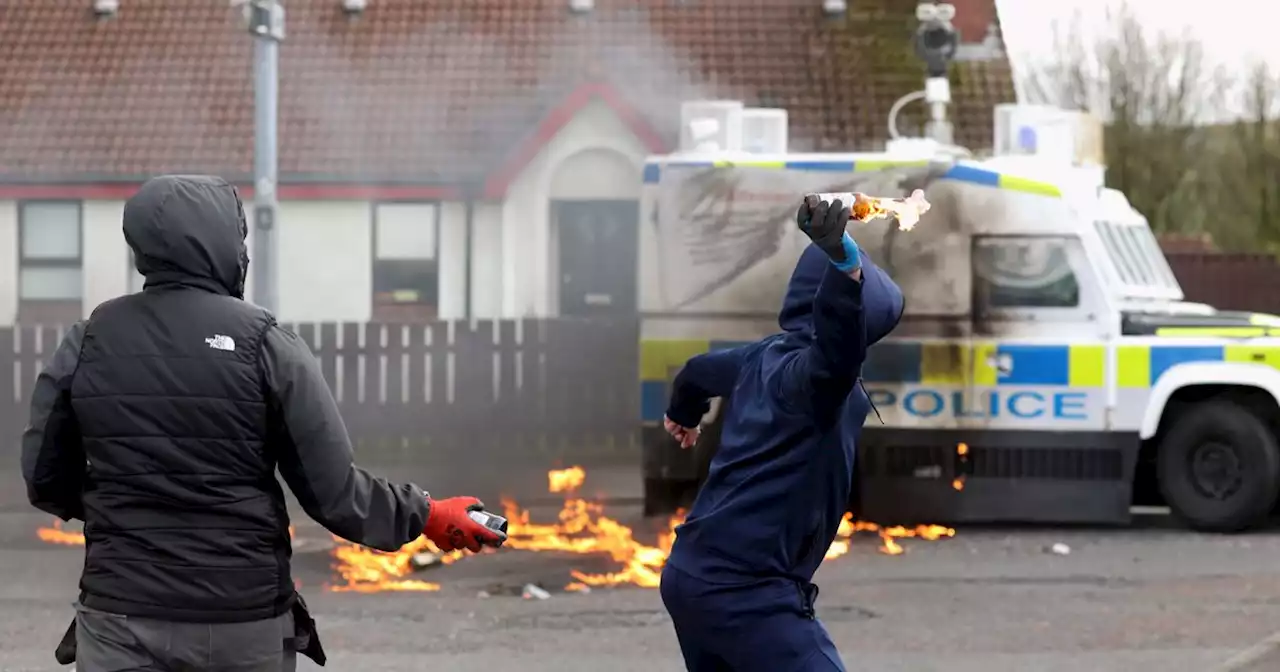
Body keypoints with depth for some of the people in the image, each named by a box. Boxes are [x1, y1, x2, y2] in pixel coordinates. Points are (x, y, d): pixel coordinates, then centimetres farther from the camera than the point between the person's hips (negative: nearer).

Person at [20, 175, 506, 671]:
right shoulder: (265, 346, -7)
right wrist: (427, 516, 9)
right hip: (245, 624, -1)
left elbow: (46, 482, 6)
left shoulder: (86, 343, 0)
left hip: (122, 625, 1)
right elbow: (333, 493, -7)